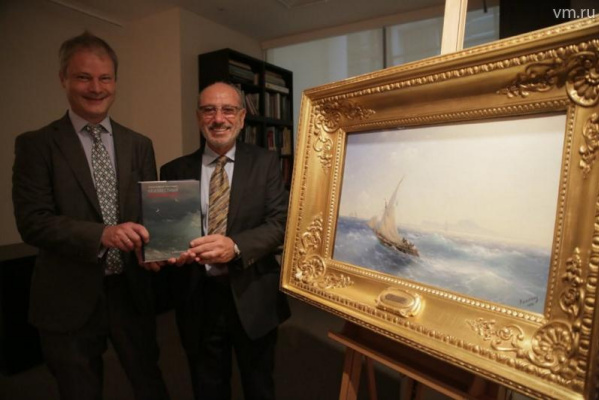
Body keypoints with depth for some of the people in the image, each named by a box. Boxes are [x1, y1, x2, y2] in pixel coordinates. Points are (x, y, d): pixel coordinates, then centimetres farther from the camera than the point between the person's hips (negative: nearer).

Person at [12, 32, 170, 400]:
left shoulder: (139, 145, 4)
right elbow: (32, 222, -13)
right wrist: (101, 234, -28)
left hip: (132, 290, 3)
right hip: (70, 298, -2)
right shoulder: (36, 144, -5)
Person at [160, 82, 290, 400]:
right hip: (198, 298, 1)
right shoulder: (174, 171, 2)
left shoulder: (265, 162, -3)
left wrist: (235, 246, -28)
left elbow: (280, 222, -11)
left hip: (252, 298, -1)